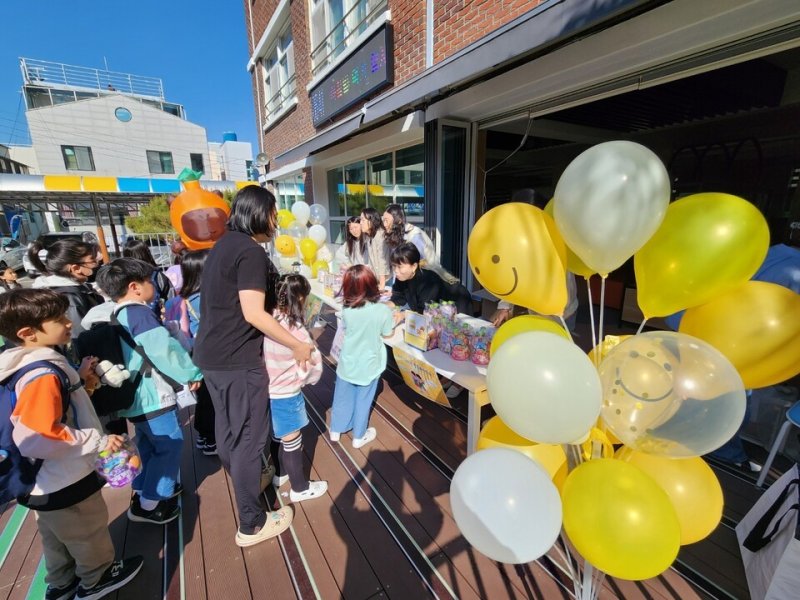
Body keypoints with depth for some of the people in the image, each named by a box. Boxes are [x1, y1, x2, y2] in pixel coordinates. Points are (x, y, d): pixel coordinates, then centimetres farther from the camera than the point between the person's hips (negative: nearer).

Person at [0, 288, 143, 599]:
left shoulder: (30, 365, -2)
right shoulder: (43, 374, -32)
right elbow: (34, 439, -35)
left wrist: (77, 378, 3)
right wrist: (98, 441, -28)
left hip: (47, 481, 9)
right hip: (64, 481, -9)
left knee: (56, 536, 29)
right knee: (88, 532, 18)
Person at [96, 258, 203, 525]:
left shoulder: (119, 316, 10)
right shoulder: (140, 313, -21)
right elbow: (165, 350, -25)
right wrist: (191, 373, -14)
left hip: (135, 395, 10)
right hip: (152, 395, -10)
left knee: (148, 444, 23)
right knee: (170, 444, 1)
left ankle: (143, 489, 36)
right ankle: (149, 504, 10)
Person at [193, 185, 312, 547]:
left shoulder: (224, 244, 11)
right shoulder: (251, 251, -17)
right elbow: (254, 313, -24)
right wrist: (297, 346, -17)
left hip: (210, 354, 9)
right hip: (237, 360, -9)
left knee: (228, 427, 24)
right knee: (250, 435, 3)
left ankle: (242, 478, 47)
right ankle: (252, 525, 19)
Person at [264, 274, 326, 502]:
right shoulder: (296, 330, -26)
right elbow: (313, 368, -20)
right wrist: (302, 379, 0)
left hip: (265, 392, 7)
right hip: (285, 396, -6)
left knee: (276, 437, 27)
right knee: (292, 443, 14)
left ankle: (279, 474, 50)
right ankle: (300, 488, 34)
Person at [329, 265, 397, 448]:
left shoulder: (347, 310, -17)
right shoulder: (383, 310, -22)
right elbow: (387, 333, -7)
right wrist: (394, 320, 12)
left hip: (348, 363, 2)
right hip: (368, 364, -2)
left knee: (342, 397, 21)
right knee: (363, 401, 17)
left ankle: (335, 431, 41)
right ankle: (359, 437, 35)